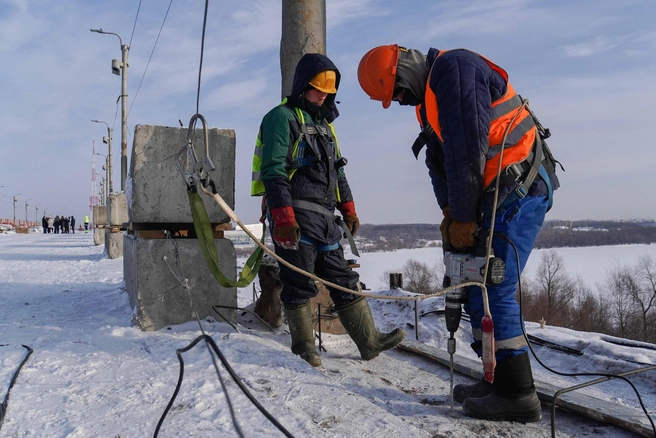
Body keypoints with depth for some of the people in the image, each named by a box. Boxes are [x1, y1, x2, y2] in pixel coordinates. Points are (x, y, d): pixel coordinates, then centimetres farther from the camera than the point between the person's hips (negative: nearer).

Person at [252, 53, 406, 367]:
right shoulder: (282, 117, -5)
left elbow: (337, 170, 27)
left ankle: (369, 341, 14)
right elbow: (273, 171, -15)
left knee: (344, 281, 8)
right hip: (295, 215, -8)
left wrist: (348, 208, 22)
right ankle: (304, 348, 14)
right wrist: (283, 219, -22)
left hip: (325, 216, 8)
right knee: (300, 286, -1)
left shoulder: (323, 123, 23)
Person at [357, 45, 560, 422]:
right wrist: (450, 213, 1)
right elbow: (440, 160, 15)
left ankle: (517, 394, -2)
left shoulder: (455, 67, -13)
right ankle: (500, 379, 19)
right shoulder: (429, 100, 17)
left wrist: (463, 217, -16)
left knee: (491, 288, -11)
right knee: (478, 287, 9)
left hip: (520, 187, -10)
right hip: (497, 192, 10)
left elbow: (466, 147, -20)